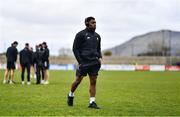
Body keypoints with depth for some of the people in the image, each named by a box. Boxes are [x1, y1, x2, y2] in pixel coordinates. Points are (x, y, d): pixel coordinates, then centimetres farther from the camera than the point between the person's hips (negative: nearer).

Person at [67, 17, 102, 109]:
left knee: (93, 82, -1)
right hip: (84, 63, -5)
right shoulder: (81, 35, -3)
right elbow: (75, 49, -4)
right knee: (78, 80, 3)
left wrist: (100, 58, 5)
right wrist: (80, 62, -10)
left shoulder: (97, 36, 15)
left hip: (94, 63, 5)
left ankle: (92, 102, 1)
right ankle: (70, 95, 27)